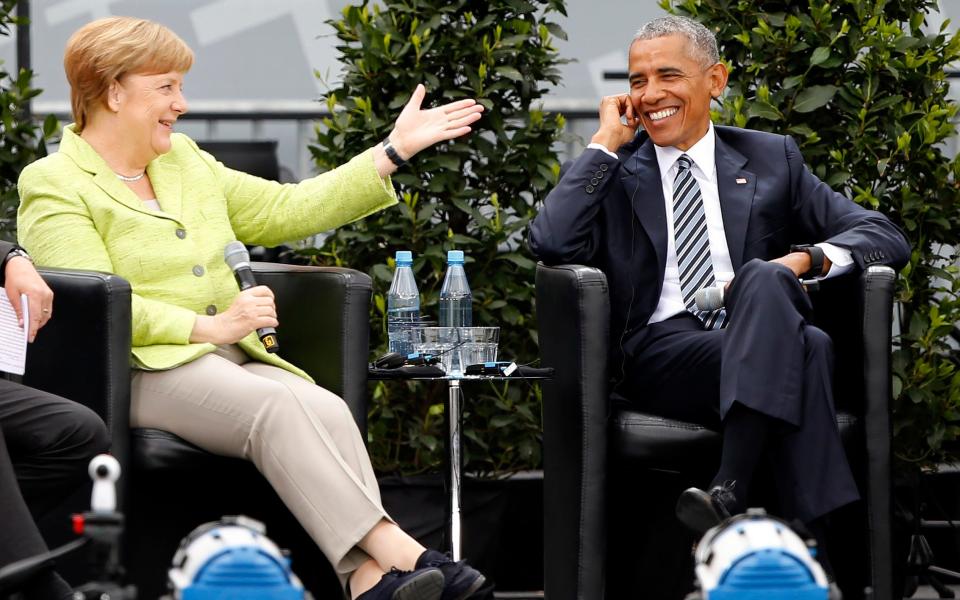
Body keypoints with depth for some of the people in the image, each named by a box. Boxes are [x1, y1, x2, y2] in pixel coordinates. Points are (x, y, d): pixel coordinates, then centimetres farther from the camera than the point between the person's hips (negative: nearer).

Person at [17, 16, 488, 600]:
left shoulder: (185, 161, 23)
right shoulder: (54, 188, 0)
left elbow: (287, 210, 24)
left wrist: (394, 152, 21)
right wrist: (208, 326, -19)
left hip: (231, 357, 6)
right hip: (144, 372, -6)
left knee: (327, 409, -27)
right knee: (278, 407, -33)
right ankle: (393, 549, -43)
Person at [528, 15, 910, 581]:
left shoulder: (770, 160, 21)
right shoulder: (612, 170, 18)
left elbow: (886, 237, 14)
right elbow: (553, 243, -3)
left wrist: (804, 259, -7)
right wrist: (605, 142, 3)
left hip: (755, 345, 2)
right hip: (660, 352, -2)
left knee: (762, 279, -36)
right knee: (804, 351, -33)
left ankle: (730, 493, -46)